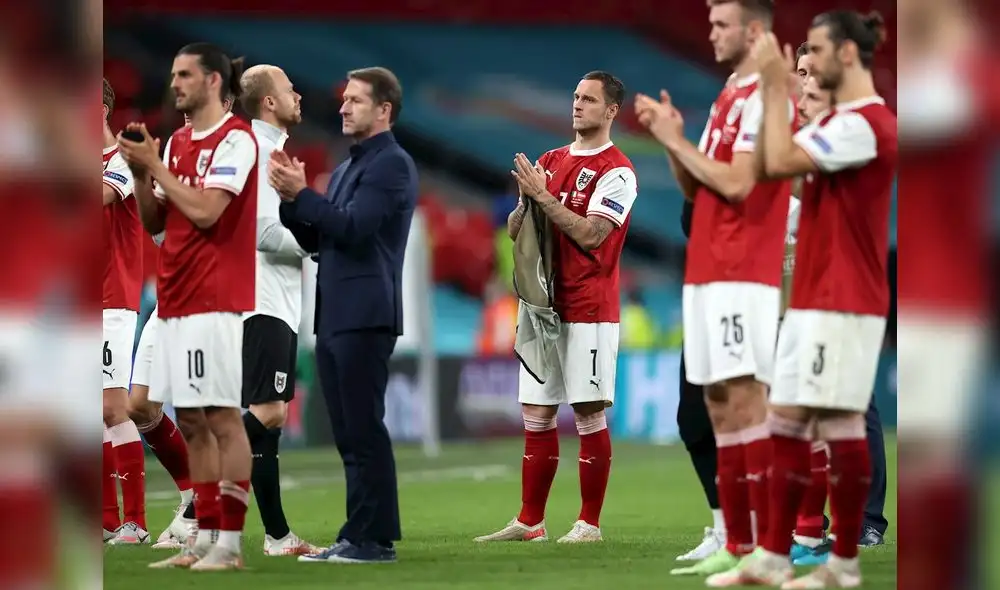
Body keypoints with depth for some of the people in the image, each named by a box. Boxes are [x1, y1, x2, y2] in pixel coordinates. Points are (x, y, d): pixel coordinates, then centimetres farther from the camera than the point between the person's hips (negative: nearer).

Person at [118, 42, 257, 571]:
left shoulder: (235, 141, -9)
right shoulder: (176, 143, 16)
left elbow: (205, 211, -18)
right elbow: (153, 220, 17)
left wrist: (154, 166, -11)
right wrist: (140, 171, 2)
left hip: (215, 301, -9)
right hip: (175, 299, 9)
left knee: (222, 418, -7)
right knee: (191, 422, 8)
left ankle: (230, 543, -7)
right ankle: (204, 539, 12)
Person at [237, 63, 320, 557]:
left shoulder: (272, 150, 19)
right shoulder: (260, 151, -11)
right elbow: (264, 231, -19)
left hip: (277, 304, 11)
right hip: (264, 303, -11)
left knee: (270, 415, 8)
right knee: (266, 410, -16)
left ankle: (277, 535, 8)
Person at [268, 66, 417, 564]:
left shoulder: (392, 164, -7)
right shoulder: (346, 169, 20)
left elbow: (352, 227, -17)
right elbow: (314, 240, 19)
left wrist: (301, 194, -16)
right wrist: (290, 198, 4)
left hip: (364, 317, -9)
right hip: (333, 317, 9)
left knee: (364, 430, -8)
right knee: (349, 434, 9)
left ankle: (375, 538, -7)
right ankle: (358, 535, 12)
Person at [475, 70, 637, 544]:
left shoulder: (616, 171, -7)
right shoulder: (549, 162, 15)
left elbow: (590, 235, -17)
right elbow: (514, 230, 15)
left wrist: (543, 195, -15)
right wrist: (527, 201, -5)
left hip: (588, 310, -7)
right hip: (542, 305, 7)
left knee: (590, 416, -5)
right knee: (536, 417, 8)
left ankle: (590, 523, -1)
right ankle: (529, 522, 12)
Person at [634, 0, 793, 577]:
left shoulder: (766, 97, -10)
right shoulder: (728, 99, 19)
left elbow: (737, 184, -18)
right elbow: (695, 187, 21)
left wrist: (676, 141, -9)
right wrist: (672, 138, 6)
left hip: (742, 273, -9)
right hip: (707, 270, 9)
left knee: (745, 398, -13)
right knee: (720, 405, 7)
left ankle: (769, 545, -14)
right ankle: (737, 546, 9)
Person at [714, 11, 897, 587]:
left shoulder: (865, 123, -16)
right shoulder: (835, 122, 17)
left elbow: (781, 162, -23)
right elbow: (773, 159, 14)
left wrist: (777, 86, -16)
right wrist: (776, 89, 6)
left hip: (843, 302, -10)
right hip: (811, 298, 10)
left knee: (841, 423, -5)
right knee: (788, 422, 8)